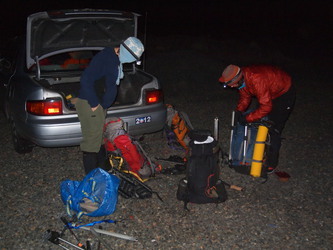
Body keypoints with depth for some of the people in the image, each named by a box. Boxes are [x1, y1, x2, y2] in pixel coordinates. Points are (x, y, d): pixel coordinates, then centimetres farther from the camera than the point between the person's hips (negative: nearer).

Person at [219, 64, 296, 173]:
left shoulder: (257, 80, -41)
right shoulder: (241, 78, -14)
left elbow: (266, 107, -38)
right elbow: (245, 97, 4)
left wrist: (247, 118, -31)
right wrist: (239, 111, -10)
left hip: (284, 94, -9)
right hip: (269, 92, 9)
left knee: (273, 130, -8)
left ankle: (271, 164, 5)